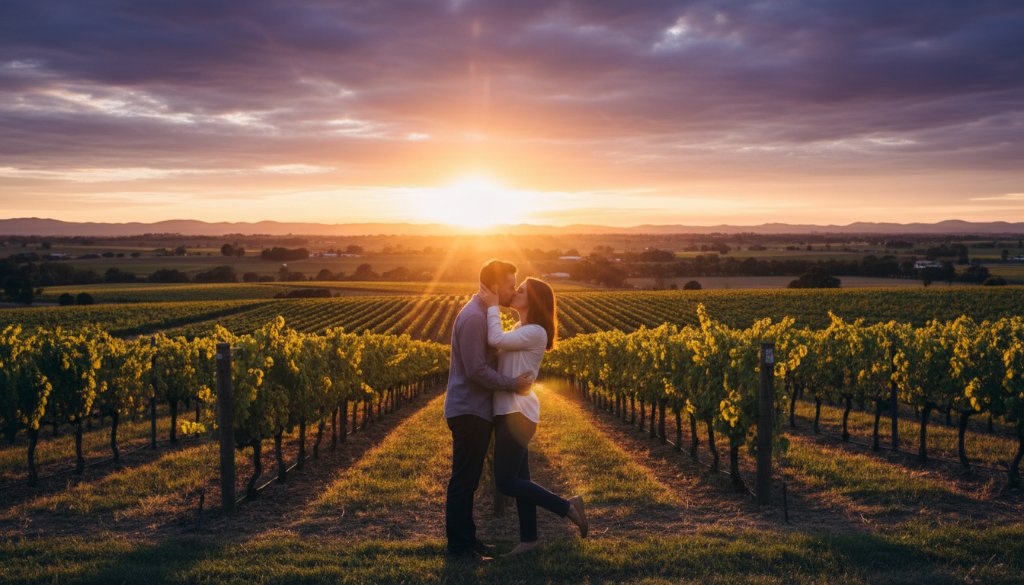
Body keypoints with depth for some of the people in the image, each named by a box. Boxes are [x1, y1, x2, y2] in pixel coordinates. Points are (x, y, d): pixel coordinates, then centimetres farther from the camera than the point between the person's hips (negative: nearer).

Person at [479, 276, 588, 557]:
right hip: (509, 412, 9)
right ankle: (529, 539, 19)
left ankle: (568, 506, 2)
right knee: (519, 479, 12)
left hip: (518, 412, -9)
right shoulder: (520, 330, 17)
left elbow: (496, 340, -26)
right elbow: (496, 345, 8)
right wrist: (490, 306, 6)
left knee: (506, 483, -7)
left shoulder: (535, 332, -14)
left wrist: (493, 306, -15)